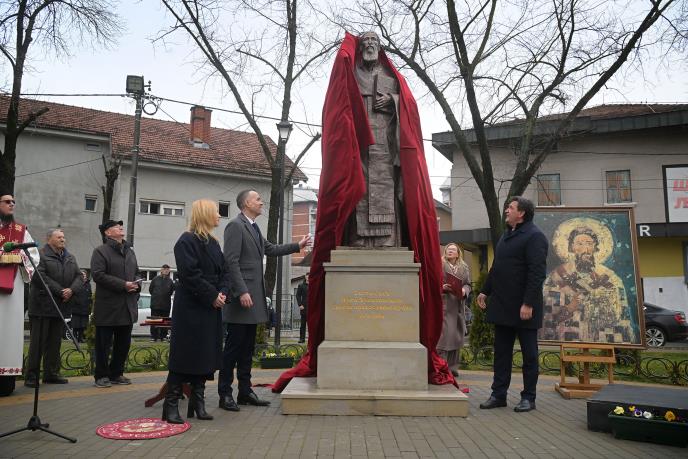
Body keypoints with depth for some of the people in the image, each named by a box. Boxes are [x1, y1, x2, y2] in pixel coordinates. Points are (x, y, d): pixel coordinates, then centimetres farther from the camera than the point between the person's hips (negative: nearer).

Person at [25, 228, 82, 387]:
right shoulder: (40, 255, -6)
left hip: (61, 307, 7)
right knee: (38, 342, -3)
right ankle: (32, 376, 3)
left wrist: (72, 289, -10)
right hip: (42, 307, -6)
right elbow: (40, 277, -17)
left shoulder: (70, 258, 16)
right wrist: (59, 291, -18)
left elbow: (79, 276, 10)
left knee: (55, 342, 11)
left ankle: (51, 374, 19)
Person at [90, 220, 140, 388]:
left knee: (124, 343, 12)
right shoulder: (100, 251, -5)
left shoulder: (130, 252, 17)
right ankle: (102, 376, 13)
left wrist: (136, 284, -1)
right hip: (108, 306, -6)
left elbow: (136, 273, 23)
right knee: (104, 343, 2)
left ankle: (116, 374, 23)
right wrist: (123, 285, -19)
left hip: (128, 307, 7)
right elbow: (98, 274, -16)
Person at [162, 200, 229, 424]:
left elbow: (224, 271, 13)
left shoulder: (213, 243, 15)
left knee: (206, 356, 9)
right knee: (185, 355, -4)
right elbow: (190, 275, -18)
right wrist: (213, 296, -16)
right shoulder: (186, 241, -10)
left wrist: (222, 293, -4)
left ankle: (198, 403, 17)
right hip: (190, 309, -8)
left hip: (211, 308, 8)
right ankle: (171, 405, 4)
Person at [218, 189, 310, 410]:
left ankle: (245, 392, 20)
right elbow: (231, 262, -17)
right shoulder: (235, 226, -10)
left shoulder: (253, 228, 19)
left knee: (248, 346, 12)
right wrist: (242, 292, -21)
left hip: (254, 295, 9)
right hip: (241, 296, -9)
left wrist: (298, 246, 24)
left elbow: (271, 249, 28)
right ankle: (225, 394, 6)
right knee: (234, 345, -3)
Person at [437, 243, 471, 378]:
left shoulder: (464, 267, 17)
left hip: (458, 305, 5)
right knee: (444, 334, -11)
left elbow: (468, 284, 14)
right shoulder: (440, 264, 3)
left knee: (457, 336, 6)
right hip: (443, 303, -5)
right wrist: (442, 287, -18)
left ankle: (452, 367, 15)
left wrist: (464, 291, -7)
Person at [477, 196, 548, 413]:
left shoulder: (534, 236, -11)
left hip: (523, 307, -8)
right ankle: (499, 394, 19)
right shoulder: (507, 234, 17)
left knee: (529, 353, 6)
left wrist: (528, 303, -23)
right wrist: (485, 291, 18)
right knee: (501, 352, 11)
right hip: (502, 306, 8)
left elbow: (537, 273, -18)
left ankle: (528, 397, 16)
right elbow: (496, 267, 22)